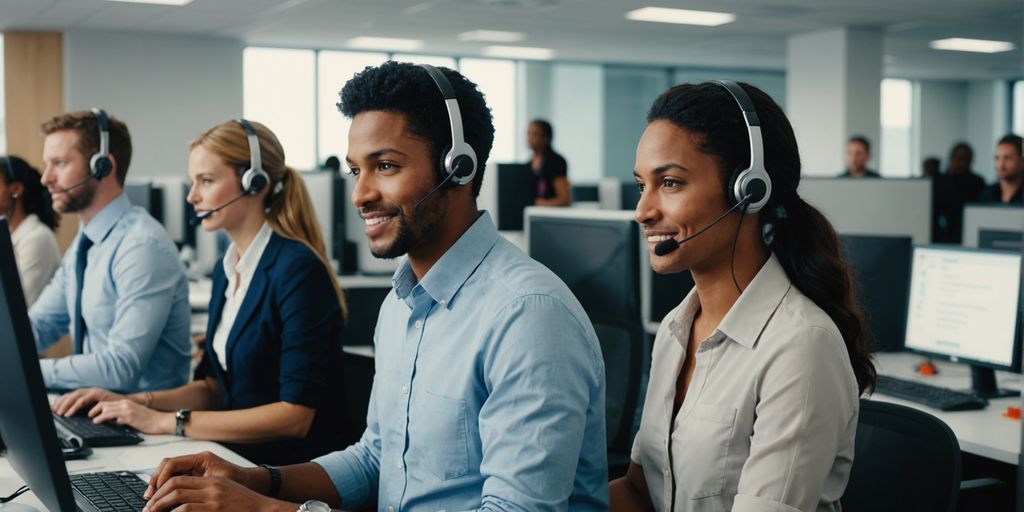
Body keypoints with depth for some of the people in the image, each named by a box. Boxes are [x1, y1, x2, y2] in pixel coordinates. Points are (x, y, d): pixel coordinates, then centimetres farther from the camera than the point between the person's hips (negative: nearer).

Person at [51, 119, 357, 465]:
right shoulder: (226, 269, 10)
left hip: (301, 467, -7)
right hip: (240, 456, 7)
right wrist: (134, 403, 2)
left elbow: (296, 414, -21)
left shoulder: (297, 270, -16)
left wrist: (168, 422, -19)